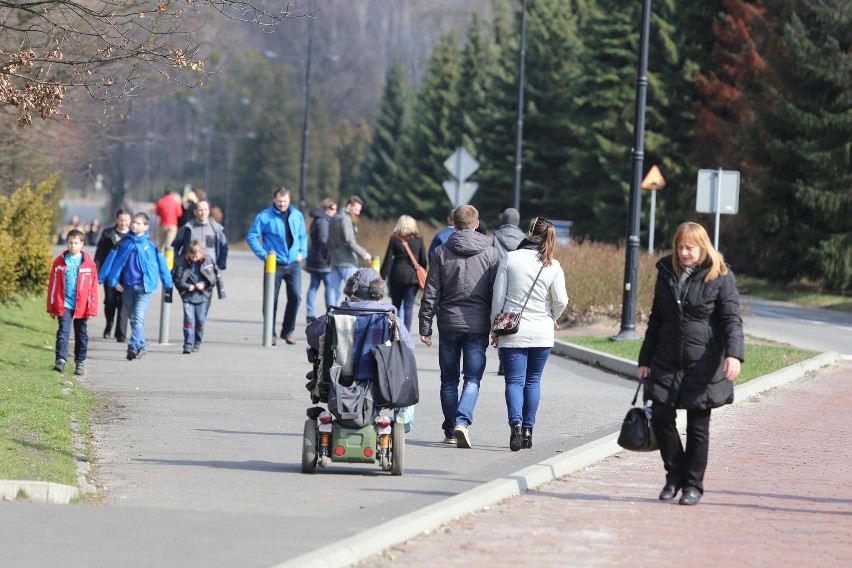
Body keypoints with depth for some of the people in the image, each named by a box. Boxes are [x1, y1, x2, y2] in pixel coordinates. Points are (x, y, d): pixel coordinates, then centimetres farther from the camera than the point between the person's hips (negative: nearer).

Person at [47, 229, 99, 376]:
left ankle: (80, 363, 19)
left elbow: (93, 287, 0)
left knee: (81, 335, 9)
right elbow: (53, 285, 4)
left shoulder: (89, 263, -2)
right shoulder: (59, 262, 0)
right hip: (64, 305, -1)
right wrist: (51, 307, 2)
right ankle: (60, 360, -15)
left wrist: (92, 308, -4)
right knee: (63, 332, -10)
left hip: (81, 306, 1)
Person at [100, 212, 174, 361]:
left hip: (144, 286, -4)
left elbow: (161, 264, 3)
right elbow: (113, 261, 5)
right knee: (133, 318, 11)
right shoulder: (124, 243, 4)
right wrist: (113, 281, -1)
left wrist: (168, 284, 5)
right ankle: (141, 346, 21)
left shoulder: (151, 245, -2)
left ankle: (134, 346, -21)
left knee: (138, 317, -16)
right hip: (127, 286, 4)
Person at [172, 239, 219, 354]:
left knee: (200, 320, 3)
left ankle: (197, 343, 18)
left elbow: (214, 277, 6)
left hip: (203, 296, 1)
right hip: (188, 296, -1)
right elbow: (176, 278, 2)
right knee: (189, 319, -10)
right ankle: (188, 345, -9)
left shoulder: (207, 262, -2)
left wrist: (204, 284, -10)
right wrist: (187, 286, -10)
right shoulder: (181, 262, -3)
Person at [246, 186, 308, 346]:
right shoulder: (265, 216, -6)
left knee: (295, 296, -7)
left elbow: (303, 236, 18)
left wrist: (302, 252, 4)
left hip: (293, 264, 3)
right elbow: (251, 237, -5)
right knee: (271, 300, 3)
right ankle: (270, 334, 13)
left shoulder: (297, 215, 6)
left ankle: (288, 331, 9)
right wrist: (264, 254, -11)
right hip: (275, 265, -3)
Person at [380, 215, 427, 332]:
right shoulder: (418, 239, 1)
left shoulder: (394, 239, -1)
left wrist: (382, 278, 2)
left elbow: (387, 261, -2)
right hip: (413, 277, 0)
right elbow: (423, 260, 4)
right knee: (408, 306, 1)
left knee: (396, 305, 14)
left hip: (397, 275, 0)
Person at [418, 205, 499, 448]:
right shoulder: (490, 253, 0)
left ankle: (450, 431, 14)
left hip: (449, 325, 1)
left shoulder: (442, 252, 0)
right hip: (478, 327, -1)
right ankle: (462, 421, -21)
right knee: (472, 379, 1)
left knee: (449, 380, 12)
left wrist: (425, 327, 4)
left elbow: (431, 293, -1)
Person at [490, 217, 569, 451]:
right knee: (533, 381, 14)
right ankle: (528, 430, 15)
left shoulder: (510, 259, -5)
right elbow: (561, 301, -5)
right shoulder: (553, 266, -2)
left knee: (514, 381, -2)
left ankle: (516, 424, -23)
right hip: (542, 333, 2)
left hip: (512, 332, -2)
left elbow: (498, 297, -4)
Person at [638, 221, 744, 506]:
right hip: (667, 363, 4)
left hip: (703, 364, -4)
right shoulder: (667, 273, 10)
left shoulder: (719, 277, -4)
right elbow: (656, 319, 17)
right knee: (660, 418, -5)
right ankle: (675, 474, 14)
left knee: (698, 427, 2)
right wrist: (646, 359, 14)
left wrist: (733, 354, -26)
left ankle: (693, 485, 14)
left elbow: (732, 319, -10)